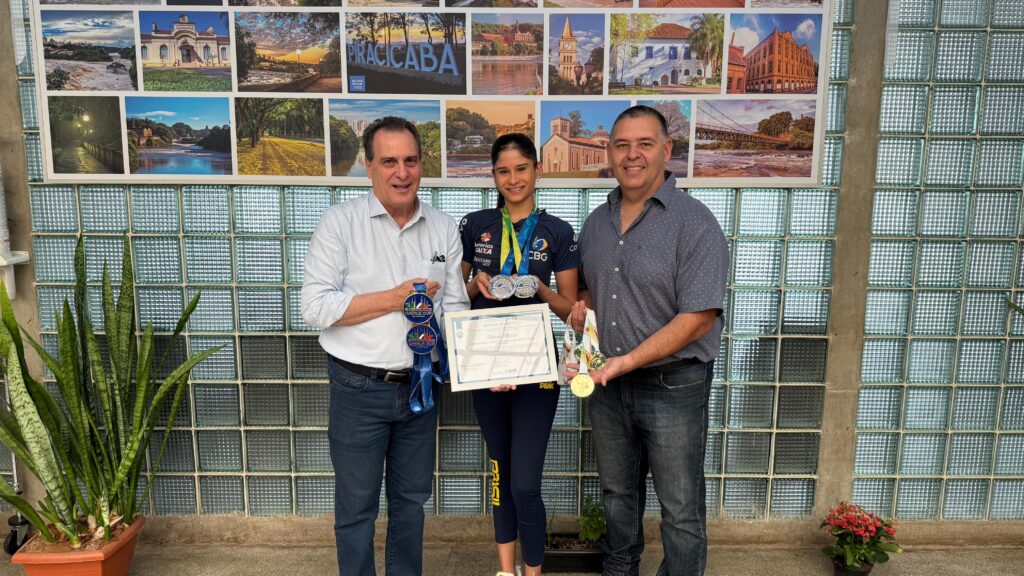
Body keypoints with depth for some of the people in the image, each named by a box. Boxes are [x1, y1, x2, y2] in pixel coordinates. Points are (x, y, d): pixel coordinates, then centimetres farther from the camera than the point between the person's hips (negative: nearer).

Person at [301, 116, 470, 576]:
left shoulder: (443, 229, 3)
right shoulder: (341, 222, -8)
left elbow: (456, 305, 6)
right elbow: (316, 306, -14)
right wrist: (394, 299, -17)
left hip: (420, 386, 4)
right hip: (359, 388, -3)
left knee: (411, 499, 19)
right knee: (357, 506, 10)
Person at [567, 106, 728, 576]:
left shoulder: (694, 223, -14)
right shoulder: (596, 222, 7)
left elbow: (698, 318, -19)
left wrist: (628, 360, -24)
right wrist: (582, 306, -3)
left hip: (672, 384, -6)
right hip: (606, 382, 6)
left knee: (680, 510, 8)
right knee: (617, 494, 22)